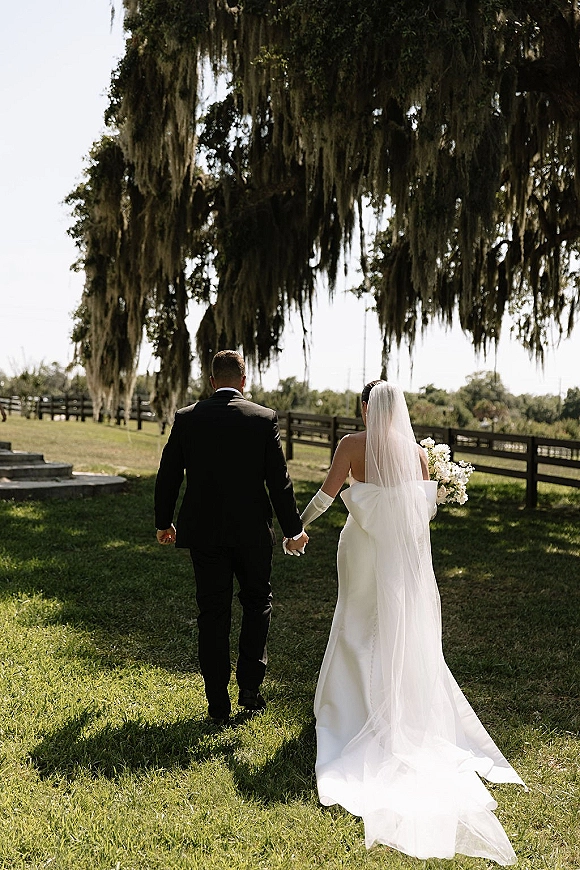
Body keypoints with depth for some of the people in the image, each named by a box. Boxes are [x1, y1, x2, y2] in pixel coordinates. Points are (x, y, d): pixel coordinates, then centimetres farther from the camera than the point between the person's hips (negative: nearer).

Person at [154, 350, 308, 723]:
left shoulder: (187, 418, -2)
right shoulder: (265, 419, -6)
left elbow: (168, 475, 4)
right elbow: (279, 480, -6)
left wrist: (163, 522, 17)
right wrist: (294, 530, 4)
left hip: (203, 531, 1)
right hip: (252, 530, -1)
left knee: (213, 613, 9)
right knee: (257, 601, 19)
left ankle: (218, 702, 14)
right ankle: (250, 686, 14)